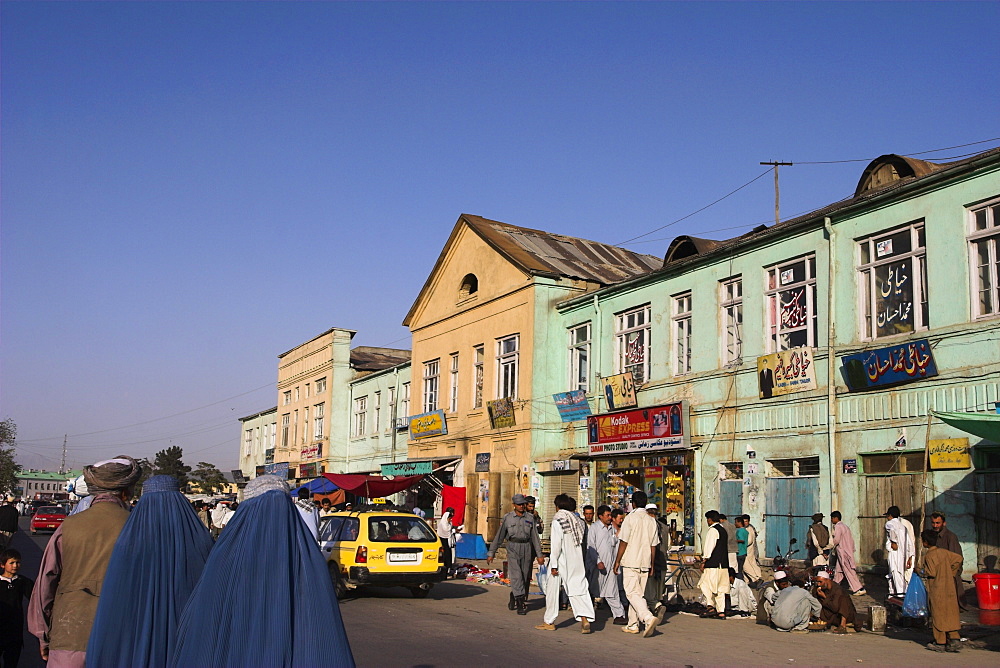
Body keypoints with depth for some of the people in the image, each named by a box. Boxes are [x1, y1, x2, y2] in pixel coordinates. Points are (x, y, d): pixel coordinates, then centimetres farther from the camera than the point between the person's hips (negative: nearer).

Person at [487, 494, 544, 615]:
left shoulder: (530, 517, 6)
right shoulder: (507, 518, 1)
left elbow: (535, 537, 8)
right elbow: (499, 536, 5)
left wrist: (539, 555, 4)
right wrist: (491, 553, 4)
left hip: (527, 549, 3)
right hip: (513, 548, -3)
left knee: (525, 577, 6)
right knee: (516, 576, -13)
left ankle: (513, 600, 25)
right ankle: (521, 605, -12)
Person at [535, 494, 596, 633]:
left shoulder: (557, 521, -12)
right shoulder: (579, 521, 7)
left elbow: (556, 545, -15)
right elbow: (583, 542, 8)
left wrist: (553, 564, -13)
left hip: (561, 561, -5)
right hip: (577, 562, 5)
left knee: (552, 590, 8)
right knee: (579, 588, 4)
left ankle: (549, 622, 16)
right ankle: (585, 619, -12)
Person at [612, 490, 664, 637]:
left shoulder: (630, 518, -9)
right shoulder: (651, 520, 8)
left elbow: (623, 542, -10)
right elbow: (653, 545, 10)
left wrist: (617, 561, -2)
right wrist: (652, 566, 17)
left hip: (630, 562, -6)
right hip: (645, 563, 6)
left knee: (632, 593, -7)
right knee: (639, 593, 13)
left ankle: (648, 618, -26)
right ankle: (633, 624, 17)